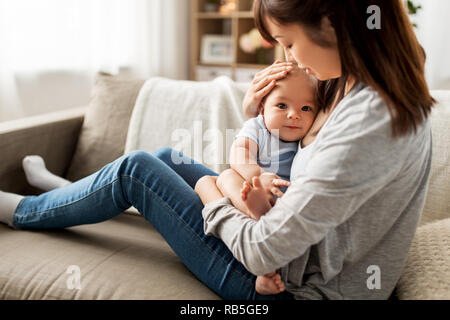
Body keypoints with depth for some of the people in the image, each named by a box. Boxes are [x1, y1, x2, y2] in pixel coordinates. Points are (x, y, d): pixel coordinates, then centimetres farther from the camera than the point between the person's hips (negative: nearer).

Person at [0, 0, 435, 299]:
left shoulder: (368, 120, -33)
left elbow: (262, 252, -29)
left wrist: (210, 193, -9)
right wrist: (255, 111, -5)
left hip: (295, 285, -8)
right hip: (294, 241, 8)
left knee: (135, 170, -4)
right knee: (165, 159, 14)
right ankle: (67, 192, 41)